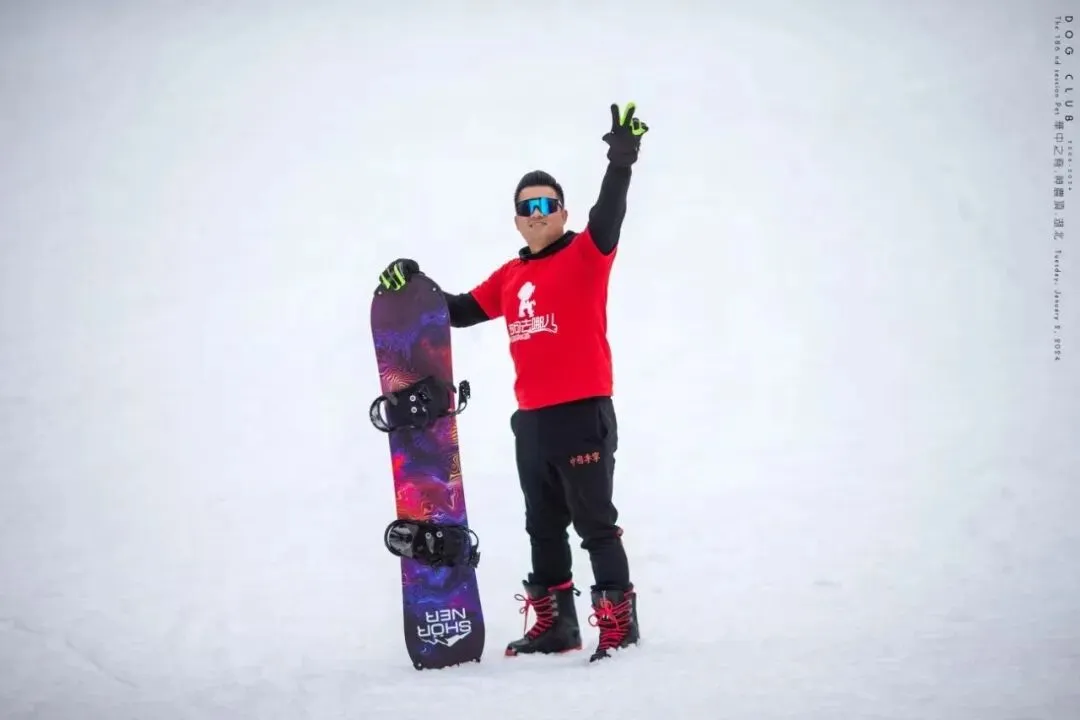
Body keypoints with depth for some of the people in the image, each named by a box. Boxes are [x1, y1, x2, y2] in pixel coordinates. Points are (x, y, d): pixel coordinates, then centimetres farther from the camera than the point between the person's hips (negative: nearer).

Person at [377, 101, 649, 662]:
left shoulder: (585, 256, -4)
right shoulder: (510, 276, 13)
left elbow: (608, 217, -21)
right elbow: (461, 311, 21)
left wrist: (621, 161, -36)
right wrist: (415, 288, 10)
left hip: (583, 412, -7)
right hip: (531, 419, 7)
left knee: (594, 520, -4)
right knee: (544, 526, 13)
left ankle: (618, 620, 2)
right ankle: (555, 624, 23)